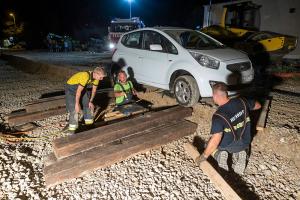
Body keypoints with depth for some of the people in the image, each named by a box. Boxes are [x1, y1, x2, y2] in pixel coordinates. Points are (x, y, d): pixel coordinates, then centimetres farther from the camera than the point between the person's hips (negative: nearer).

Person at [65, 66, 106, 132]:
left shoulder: (96, 77, -13)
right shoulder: (85, 76, -38)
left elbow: (94, 90, 0)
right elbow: (78, 91, -33)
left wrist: (90, 101, 0)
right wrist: (77, 104, -26)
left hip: (82, 88, 8)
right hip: (71, 87, -8)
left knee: (89, 105, 7)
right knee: (74, 108, -14)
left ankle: (89, 122, 23)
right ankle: (72, 128, -5)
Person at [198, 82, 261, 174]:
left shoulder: (218, 116, -32)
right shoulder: (241, 101, -17)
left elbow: (215, 140, -37)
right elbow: (258, 105, 4)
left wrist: (204, 156, -26)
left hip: (226, 146, -3)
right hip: (244, 143, 3)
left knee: (211, 145, 28)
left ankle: (219, 154, -3)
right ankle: (239, 153, 5)